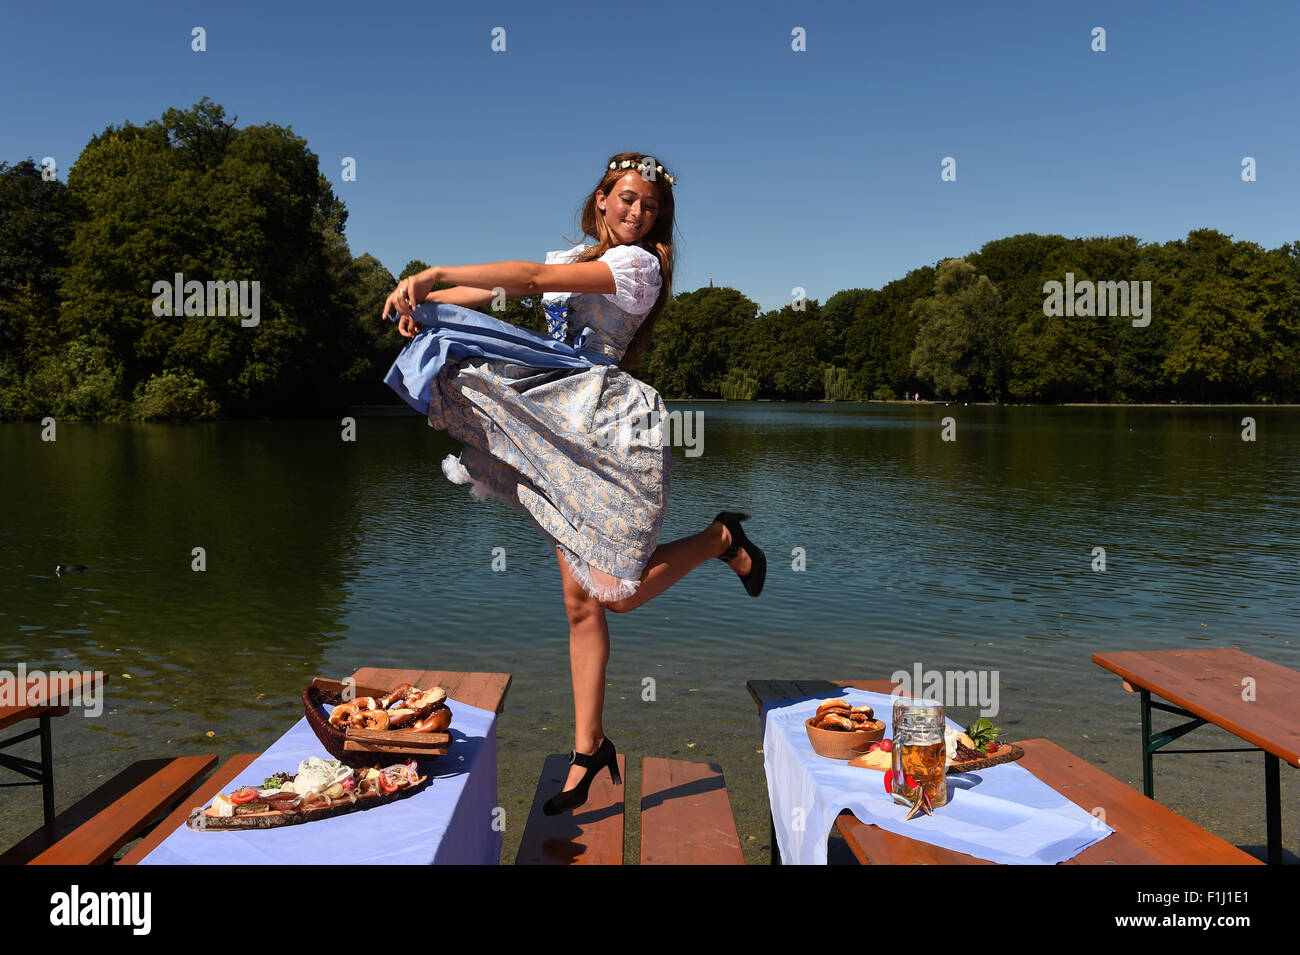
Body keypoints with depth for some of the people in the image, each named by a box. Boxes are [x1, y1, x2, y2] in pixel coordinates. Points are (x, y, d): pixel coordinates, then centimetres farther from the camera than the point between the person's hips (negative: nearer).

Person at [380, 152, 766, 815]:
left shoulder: (639, 263, -3)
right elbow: (498, 290, 14)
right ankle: (588, 749, 15)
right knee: (580, 601, 4)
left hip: (615, 424, -6)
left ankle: (721, 540, 12)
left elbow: (534, 279, -15)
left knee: (617, 591, -13)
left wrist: (433, 274, -17)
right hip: (563, 433, 6)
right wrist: (428, 301, -4)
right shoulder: (576, 260, 20)